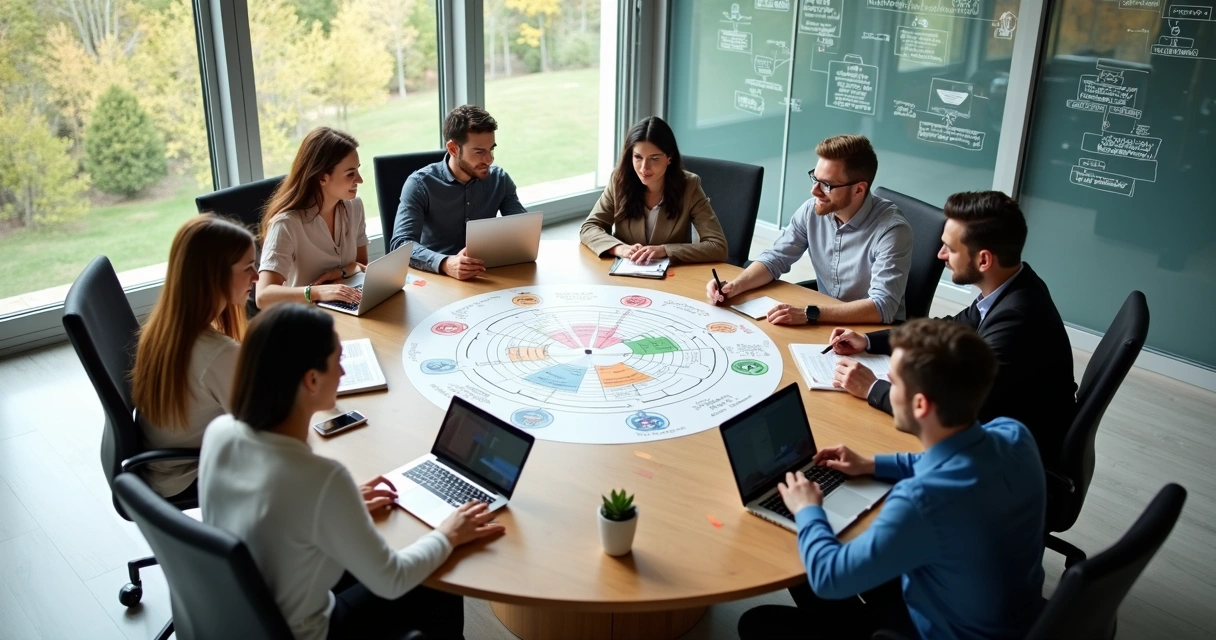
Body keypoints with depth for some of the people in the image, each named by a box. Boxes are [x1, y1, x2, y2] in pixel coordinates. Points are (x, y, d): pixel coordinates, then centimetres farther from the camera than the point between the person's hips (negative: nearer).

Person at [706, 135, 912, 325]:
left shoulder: (891, 230, -23)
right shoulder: (812, 210, -7)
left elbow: (883, 306, -30)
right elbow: (775, 258, 2)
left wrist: (809, 314, -37)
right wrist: (736, 285, -17)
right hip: (825, 322, 5)